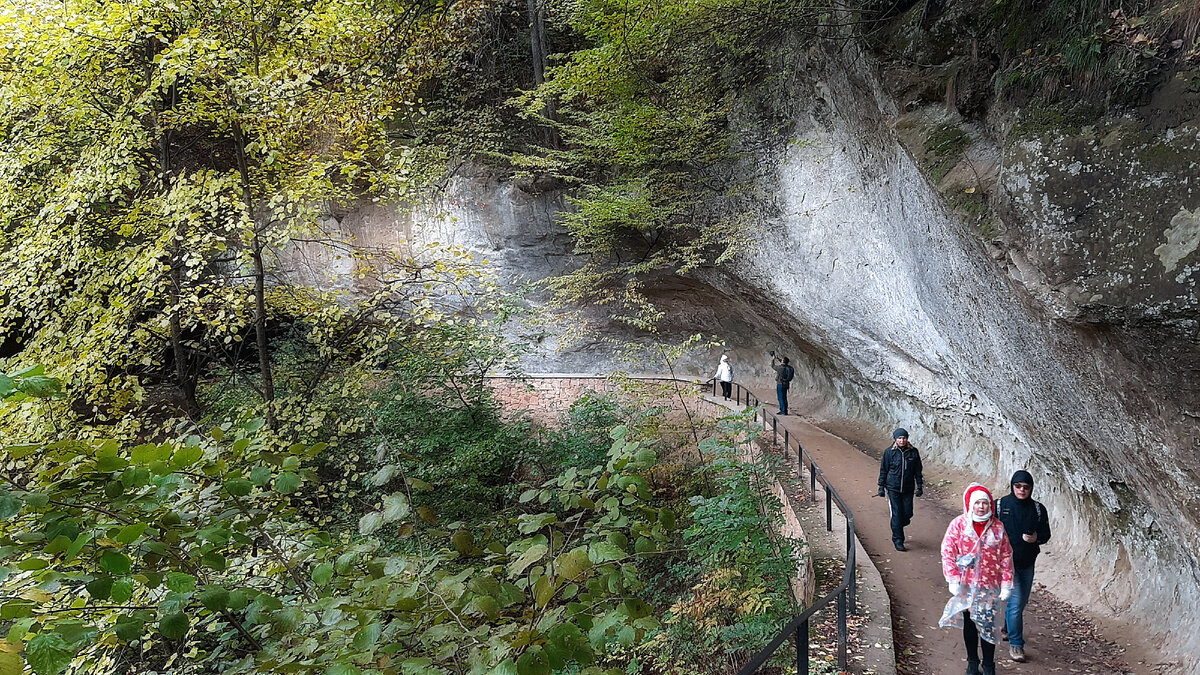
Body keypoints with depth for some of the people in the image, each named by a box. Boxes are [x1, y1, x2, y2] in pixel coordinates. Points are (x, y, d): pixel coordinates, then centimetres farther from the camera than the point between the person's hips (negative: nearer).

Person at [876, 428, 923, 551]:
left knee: (908, 514, 3)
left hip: (908, 489, 2)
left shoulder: (913, 452, 0)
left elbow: (918, 471, 7)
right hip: (893, 488, -2)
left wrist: (919, 487, 5)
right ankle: (898, 540, 5)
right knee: (896, 514, -5)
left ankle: (897, 529, 34)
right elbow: (883, 470, 3)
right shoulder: (889, 452, -4)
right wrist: (881, 487, 2)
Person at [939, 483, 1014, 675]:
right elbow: (947, 551, -6)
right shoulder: (958, 524, -6)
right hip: (965, 584, 0)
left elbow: (1006, 557, 2)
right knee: (969, 623, 11)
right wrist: (953, 579, -11)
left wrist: (1006, 584, -1)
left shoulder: (997, 527, -2)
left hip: (989, 586, 0)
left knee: (987, 625, -2)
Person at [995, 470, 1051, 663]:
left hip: (1027, 564, 4)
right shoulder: (1000, 505, -9)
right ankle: (1015, 644, -1)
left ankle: (1008, 628, 43)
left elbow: (1046, 533, 7)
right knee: (1016, 602, -11)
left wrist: (1037, 538, -15)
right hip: (1007, 562, -4)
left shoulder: (1038, 509, 0)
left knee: (1021, 602, 18)